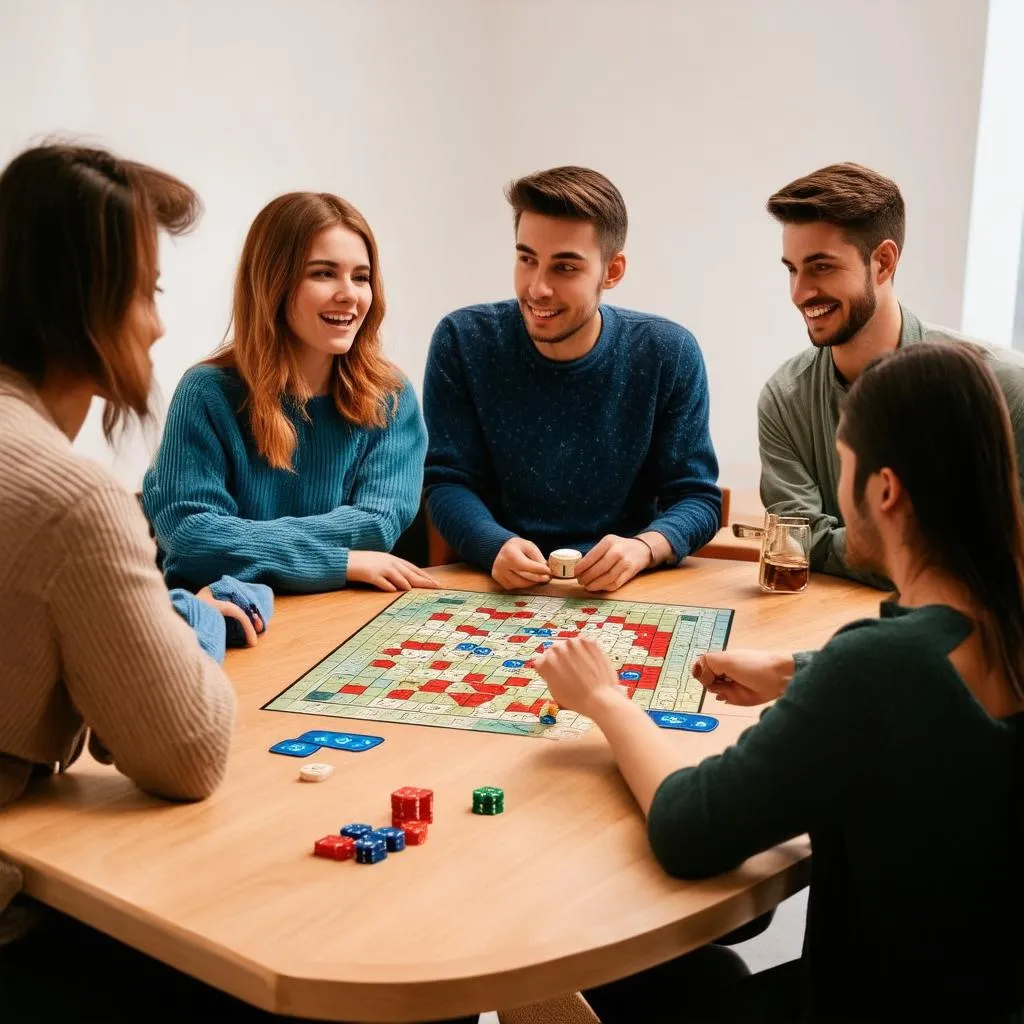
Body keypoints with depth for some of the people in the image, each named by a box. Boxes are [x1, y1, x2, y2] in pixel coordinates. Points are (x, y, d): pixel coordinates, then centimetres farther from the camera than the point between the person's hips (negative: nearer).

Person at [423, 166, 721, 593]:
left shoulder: (668, 354, -3)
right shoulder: (463, 342, -4)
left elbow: (696, 496, -2)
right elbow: (449, 483, -4)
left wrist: (643, 549, -24)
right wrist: (496, 547, -25)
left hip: (628, 591, 0)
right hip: (500, 588, 0)